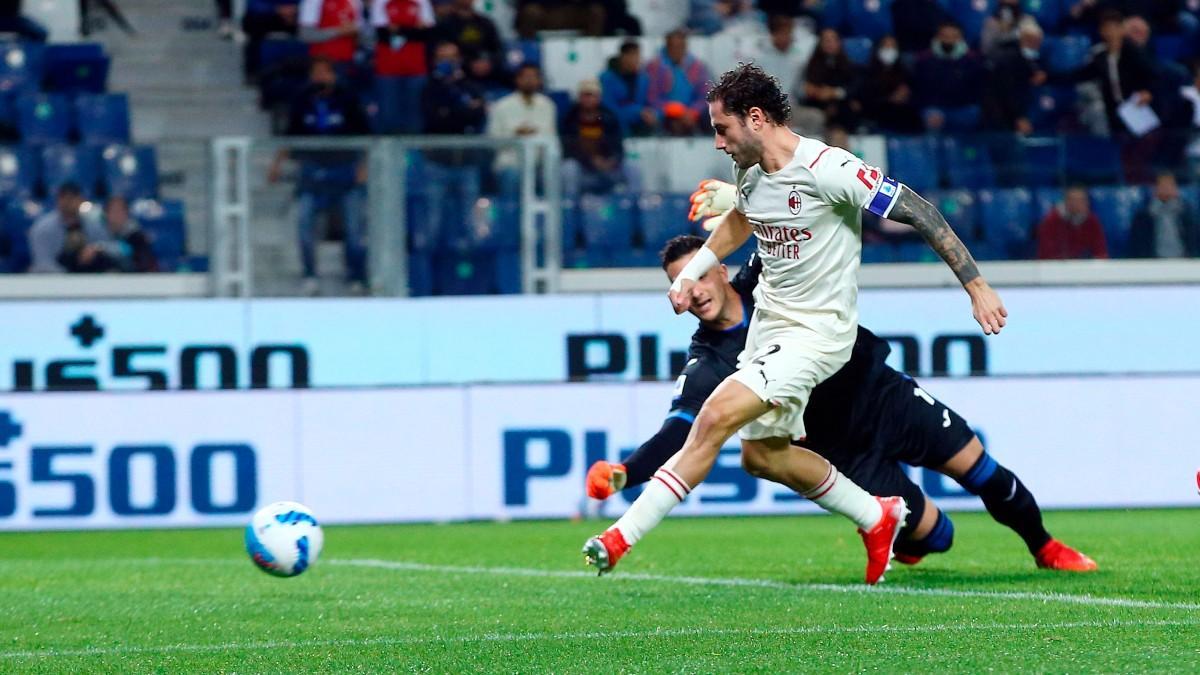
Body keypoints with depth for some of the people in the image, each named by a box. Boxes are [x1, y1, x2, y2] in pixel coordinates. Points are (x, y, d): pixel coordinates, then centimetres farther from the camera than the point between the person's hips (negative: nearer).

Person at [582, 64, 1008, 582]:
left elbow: (919, 214, -17)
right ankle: (876, 516, 33)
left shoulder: (828, 169, -22)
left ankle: (622, 537, -17)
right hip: (768, 321, 9)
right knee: (761, 454, 15)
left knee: (716, 418, -20)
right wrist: (690, 273, 14)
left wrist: (976, 286, -16)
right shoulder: (750, 171, 1)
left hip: (815, 332, -9)